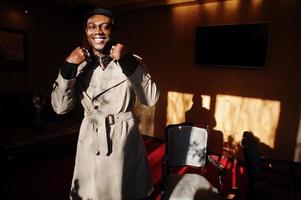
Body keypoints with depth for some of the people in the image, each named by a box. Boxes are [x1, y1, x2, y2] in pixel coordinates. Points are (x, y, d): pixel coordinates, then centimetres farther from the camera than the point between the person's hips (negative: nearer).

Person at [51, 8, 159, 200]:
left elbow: (151, 98, -16)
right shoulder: (79, 65, 1)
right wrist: (68, 67, -16)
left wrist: (129, 61, -21)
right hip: (90, 139, 2)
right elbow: (60, 107, -6)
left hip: (124, 137, -1)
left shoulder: (132, 61, -4)